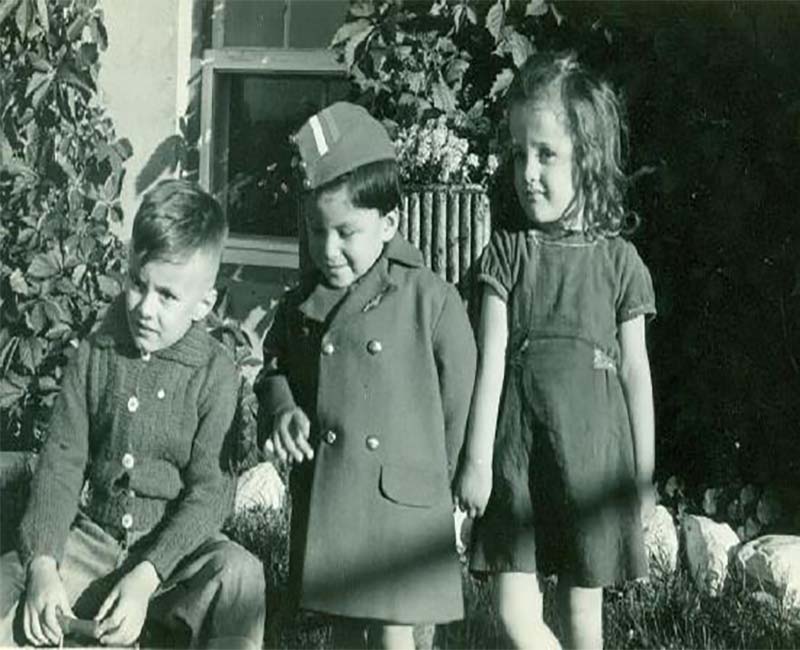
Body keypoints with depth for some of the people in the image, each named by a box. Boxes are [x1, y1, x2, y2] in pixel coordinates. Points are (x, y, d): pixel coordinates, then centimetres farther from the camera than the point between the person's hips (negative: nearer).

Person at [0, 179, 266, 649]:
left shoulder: (215, 372, -8)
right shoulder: (95, 355, 1)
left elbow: (209, 491, -11)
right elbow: (61, 464, -1)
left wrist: (146, 578, -23)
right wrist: (43, 564, -16)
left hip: (177, 543, -3)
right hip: (94, 536, 3)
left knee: (239, 575, -33)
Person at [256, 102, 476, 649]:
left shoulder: (431, 300, -8)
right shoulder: (302, 305, 6)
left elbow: (459, 393, -4)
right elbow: (276, 366, 19)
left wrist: (446, 477, -1)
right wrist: (282, 410, -3)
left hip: (401, 497, -4)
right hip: (323, 496, 5)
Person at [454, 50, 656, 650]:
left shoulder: (619, 260, 1)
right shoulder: (508, 251, 3)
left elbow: (635, 369, 5)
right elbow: (491, 358, -1)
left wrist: (644, 471, 5)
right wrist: (477, 458, -4)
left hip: (593, 450, -1)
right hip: (518, 447, 1)